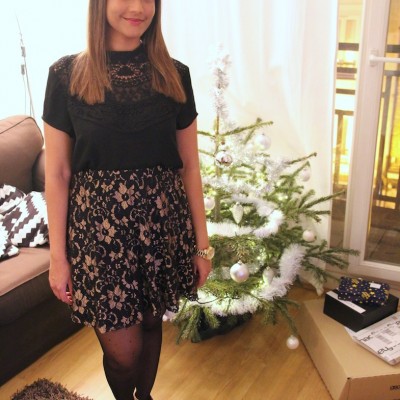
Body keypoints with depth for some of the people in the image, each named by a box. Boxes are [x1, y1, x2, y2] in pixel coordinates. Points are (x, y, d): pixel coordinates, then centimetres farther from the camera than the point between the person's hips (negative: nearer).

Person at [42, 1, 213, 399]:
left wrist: (202, 242, 5)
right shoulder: (66, 74, -5)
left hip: (163, 223, 2)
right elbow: (57, 173, -3)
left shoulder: (174, 75, 0)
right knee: (123, 351, 4)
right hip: (98, 227, -2)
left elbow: (189, 165, 4)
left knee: (151, 321, 19)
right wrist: (58, 256, -3)